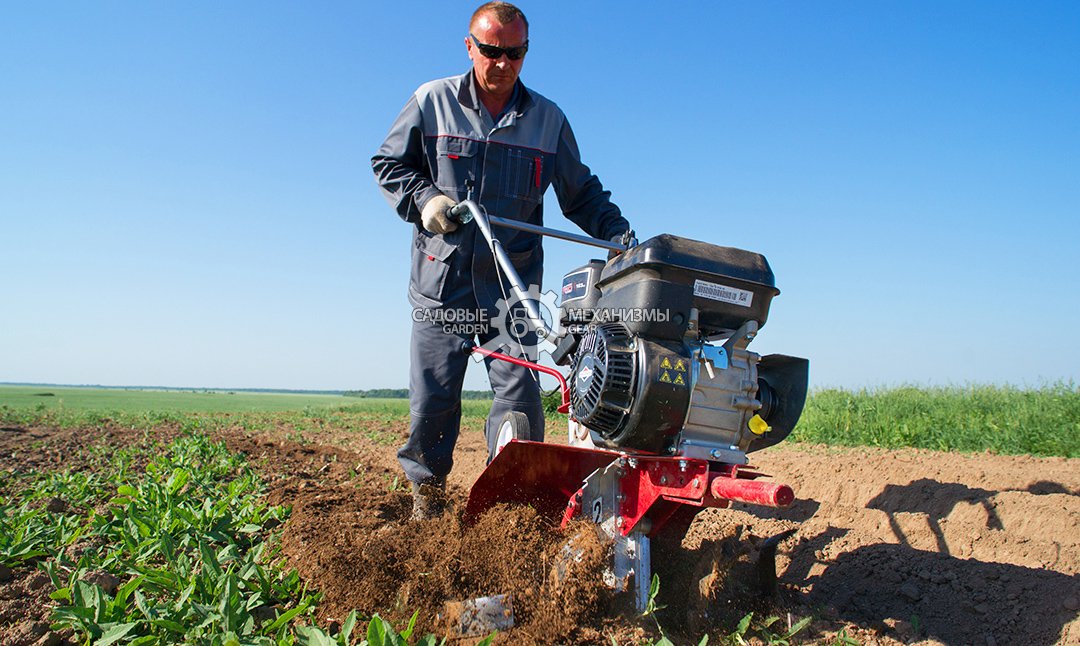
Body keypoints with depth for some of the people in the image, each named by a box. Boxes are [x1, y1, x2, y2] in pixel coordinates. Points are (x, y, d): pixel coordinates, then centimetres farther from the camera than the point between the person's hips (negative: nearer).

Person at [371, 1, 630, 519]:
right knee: (432, 395, 5)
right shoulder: (432, 102, 5)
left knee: (517, 389, -8)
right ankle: (427, 487, 26)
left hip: (512, 284, 1)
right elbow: (387, 164, 11)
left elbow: (581, 194, 14)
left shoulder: (547, 120, 9)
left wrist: (618, 233, -2)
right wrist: (425, 199, -8)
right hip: (441, 278, 0)